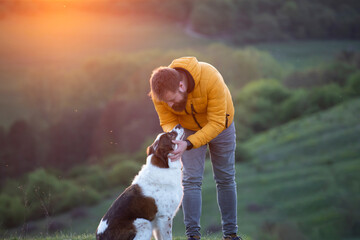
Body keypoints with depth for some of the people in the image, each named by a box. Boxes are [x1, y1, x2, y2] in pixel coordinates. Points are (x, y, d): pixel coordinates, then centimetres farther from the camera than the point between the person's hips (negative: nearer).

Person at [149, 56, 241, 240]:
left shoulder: (211, 80, -41)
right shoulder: (161, 91, -29)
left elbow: (216, 123, -35)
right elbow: (168, 122, -15)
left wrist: (188, 144, -45)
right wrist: (173, 138, -38)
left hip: (219, 125, -1)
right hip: (188, 127, 1)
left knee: (225, 179, 5)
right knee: (191, 180, -9)